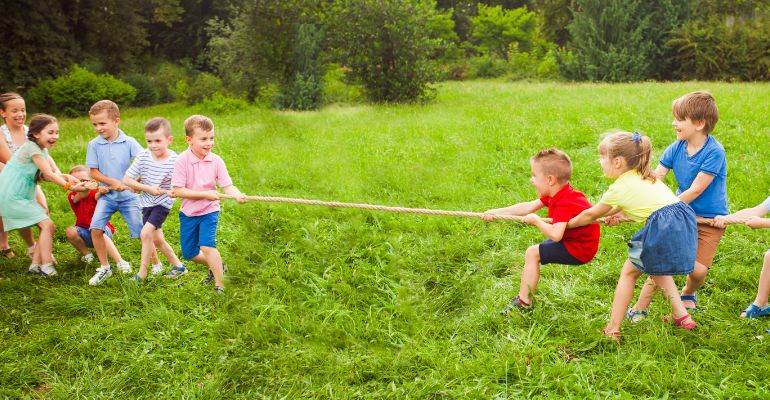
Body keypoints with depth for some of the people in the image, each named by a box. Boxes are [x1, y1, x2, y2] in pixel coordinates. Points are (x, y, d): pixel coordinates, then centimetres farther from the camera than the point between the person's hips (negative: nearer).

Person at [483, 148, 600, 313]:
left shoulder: (564, 203, -29)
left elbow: (555, 235, -41)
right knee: (536, 249, 21)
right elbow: (528, 207, 3)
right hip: (574, 240, 11)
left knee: (532, 253, -10)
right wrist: (496, 212, -2)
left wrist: (535, 220, -24)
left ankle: (524, 302, -5)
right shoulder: (557, 193, 3)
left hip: (579, 250, -11)